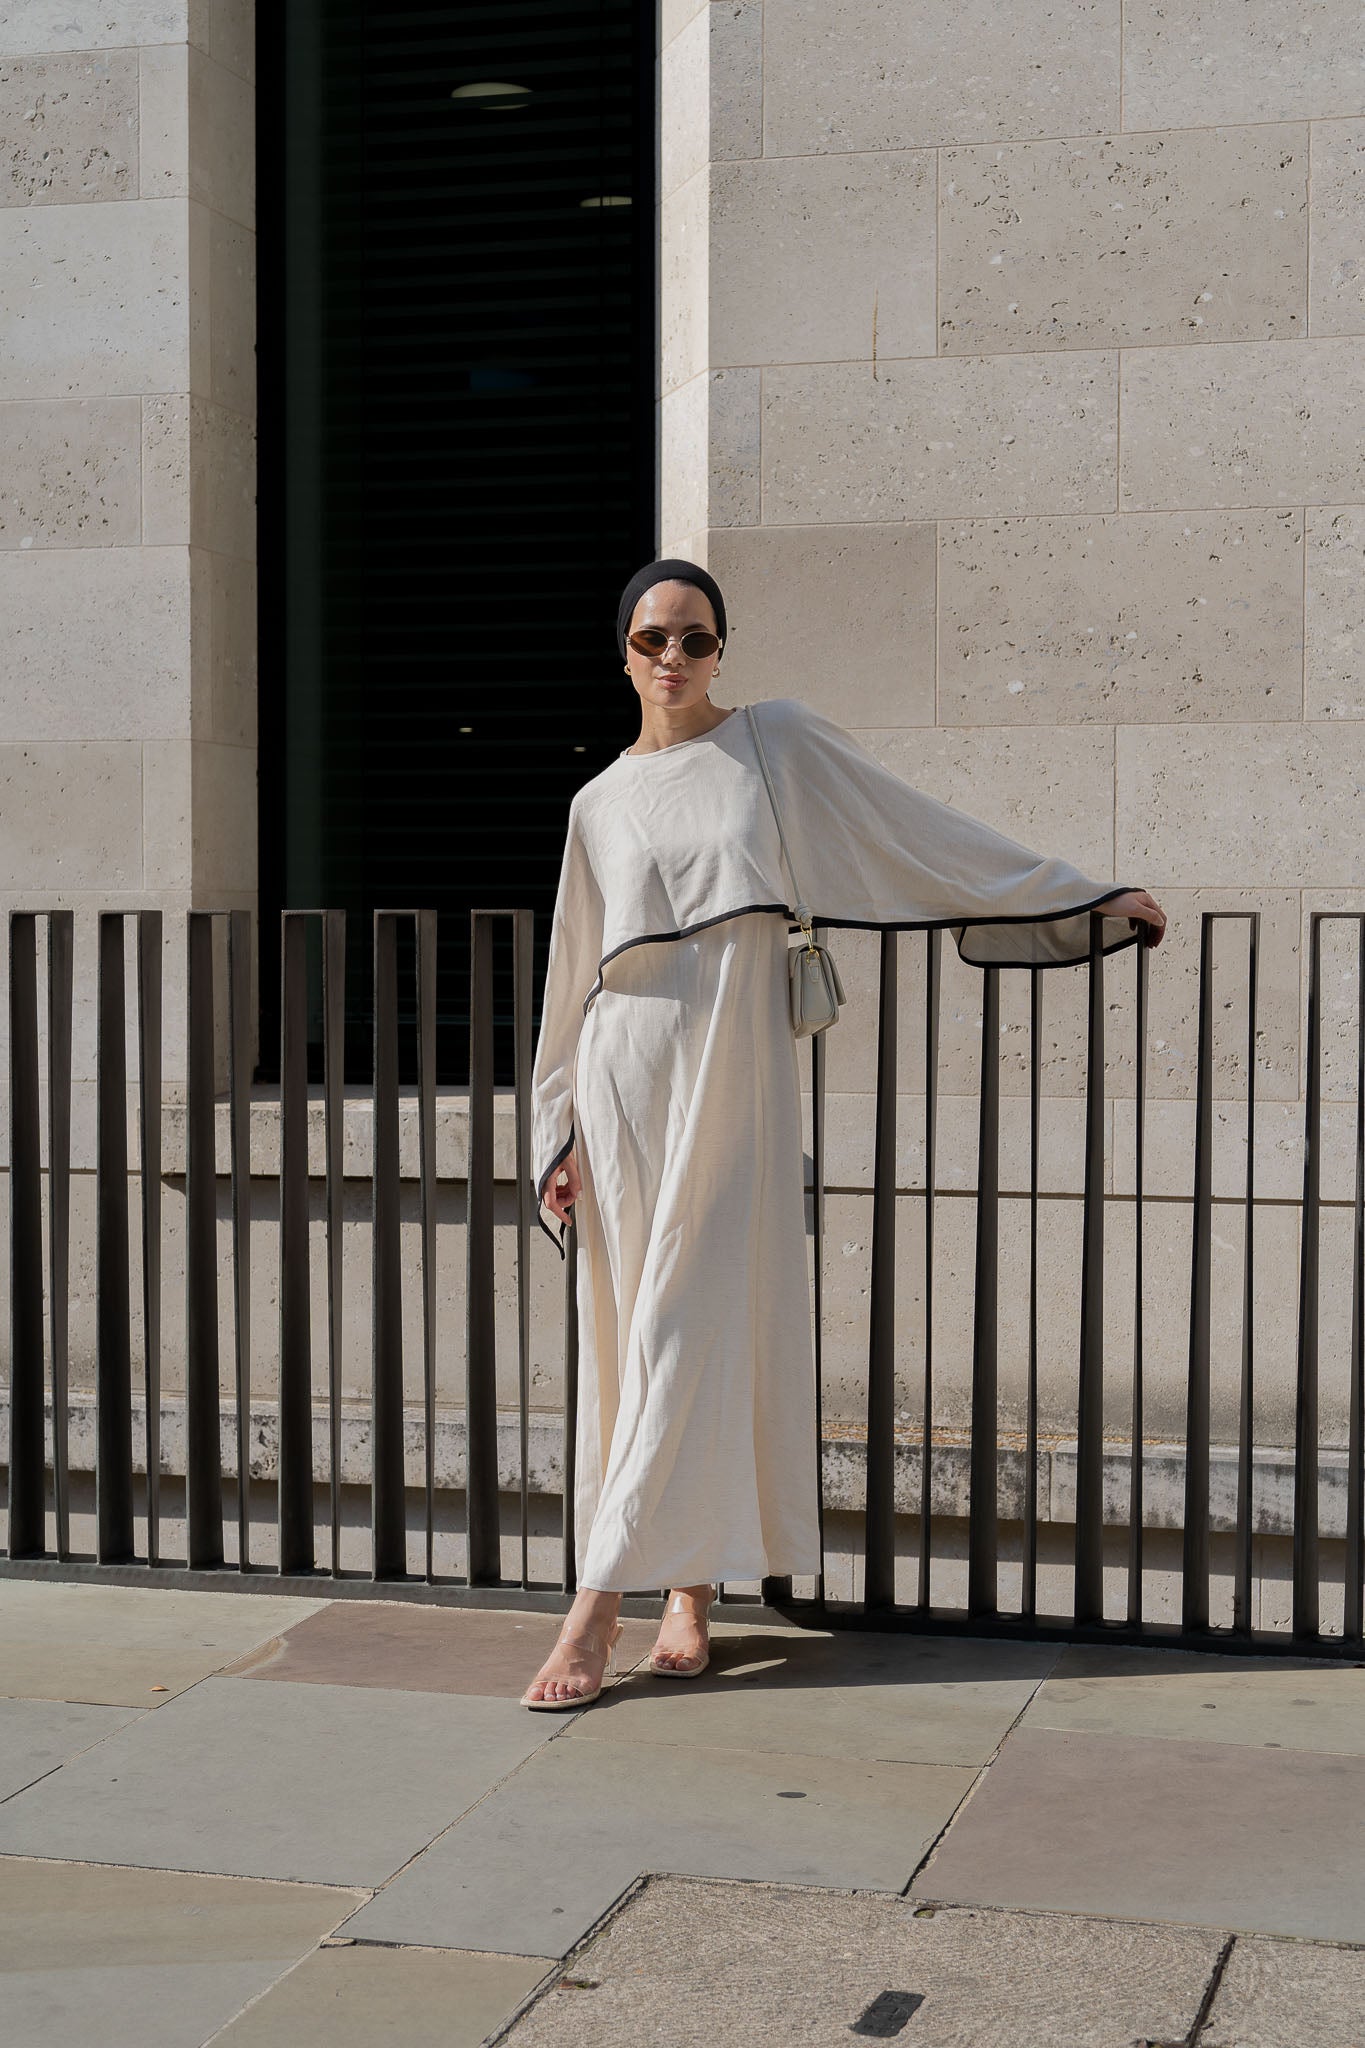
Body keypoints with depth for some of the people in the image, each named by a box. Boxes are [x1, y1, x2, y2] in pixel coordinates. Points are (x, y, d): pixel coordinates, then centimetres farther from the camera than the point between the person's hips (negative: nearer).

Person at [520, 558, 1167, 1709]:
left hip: (736, 1071, -2)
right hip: (628, 1069, 2)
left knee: (691, 1327, -5)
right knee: (637, 1334, 2)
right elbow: (577, 977, 13)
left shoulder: (780, 742, 5)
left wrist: (1093, 897, 9)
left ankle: (599, 1603, -2)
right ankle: (688, 1586, 13)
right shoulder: (601, 804, 11)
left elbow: (932, 835, 8)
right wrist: (561, 1138, 10)